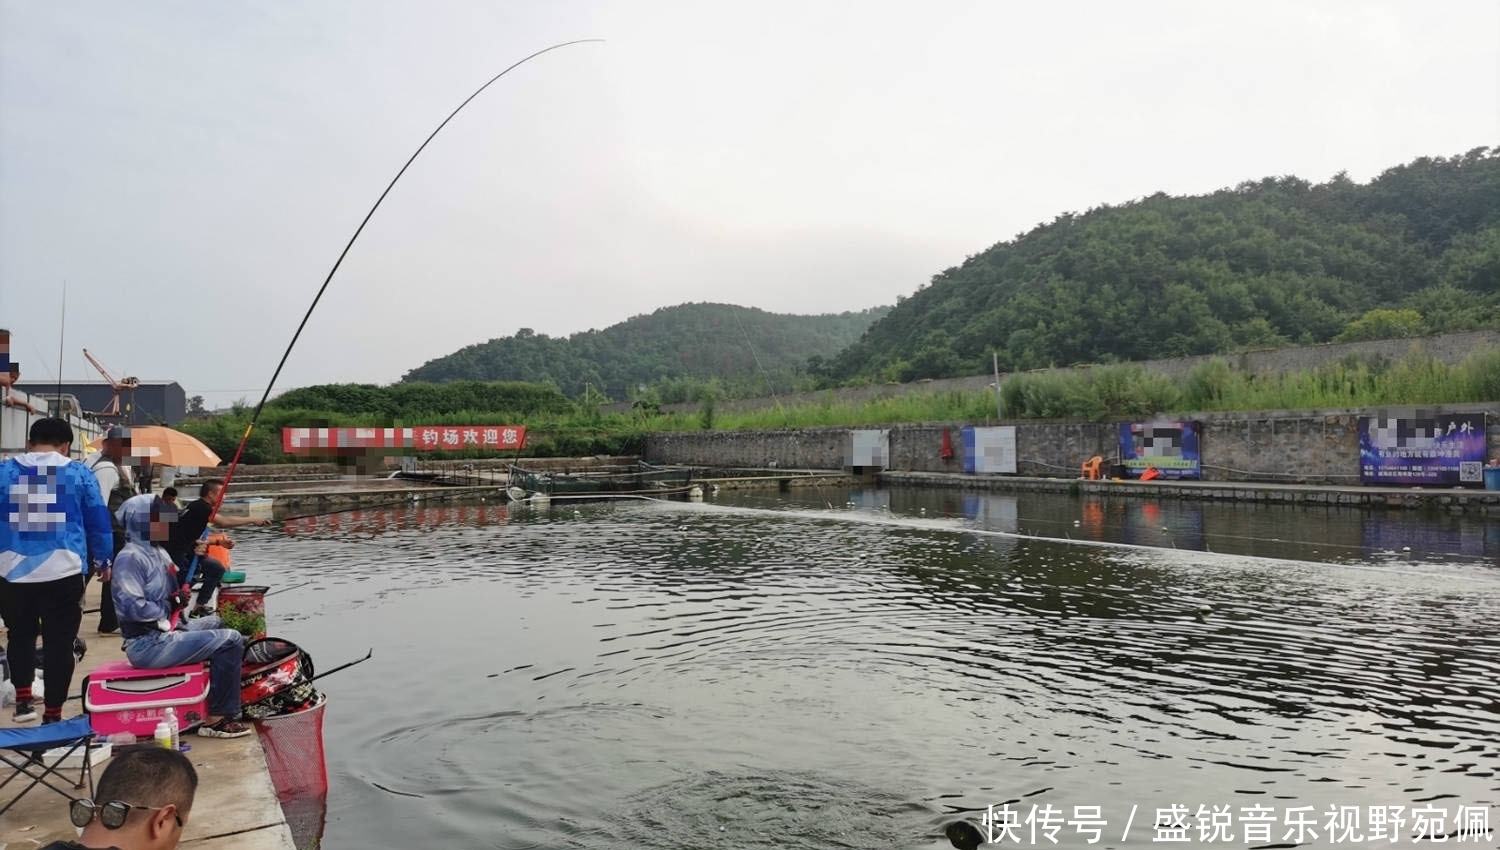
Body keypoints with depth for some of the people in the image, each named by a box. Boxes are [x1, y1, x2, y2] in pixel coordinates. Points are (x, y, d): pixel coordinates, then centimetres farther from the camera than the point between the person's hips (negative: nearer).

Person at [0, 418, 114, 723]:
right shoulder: (79, 473, 0)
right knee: (59, 643, 6)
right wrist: (103, 560, 19)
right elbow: (99, 522, 5)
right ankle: (52, 715, 11)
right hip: (63, 573, -2)